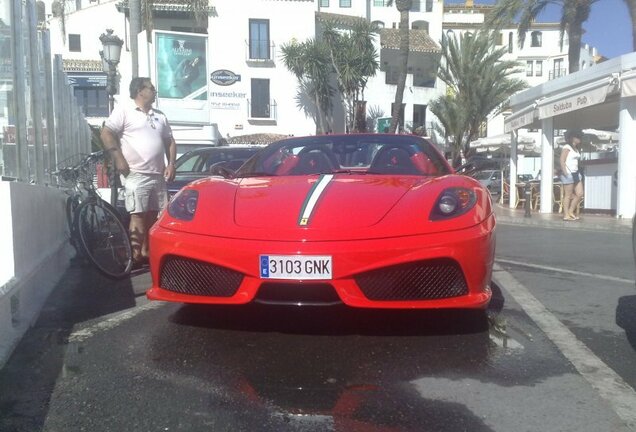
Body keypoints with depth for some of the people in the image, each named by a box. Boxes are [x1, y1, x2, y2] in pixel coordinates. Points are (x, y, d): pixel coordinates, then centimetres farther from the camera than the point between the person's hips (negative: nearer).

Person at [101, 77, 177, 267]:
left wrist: (171, 164, 8)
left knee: (152, 215, 8)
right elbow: (106, 133, -6)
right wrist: (119, 159, -13)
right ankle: (136, 255, -3)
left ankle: (146, 252, 18)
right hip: (136, 175, -6)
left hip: (158, 175, 6)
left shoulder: (160, 116, 20)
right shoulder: (124, 110, 0)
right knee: (138, 215, -8)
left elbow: (170, 141, 22)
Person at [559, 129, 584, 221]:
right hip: (568, 174, -9)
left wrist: (577, 172, 13)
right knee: (568, 195, -5)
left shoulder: (576, 149, 19)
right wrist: (565, 174, -19)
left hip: (576, 173, 9)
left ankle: (571, 211, 16)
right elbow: (562, 161, -14)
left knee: (580, 194, 5)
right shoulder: (566, 148, -8)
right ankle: (566, 215, 0)